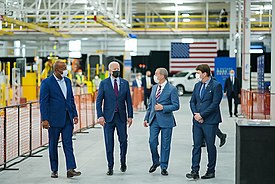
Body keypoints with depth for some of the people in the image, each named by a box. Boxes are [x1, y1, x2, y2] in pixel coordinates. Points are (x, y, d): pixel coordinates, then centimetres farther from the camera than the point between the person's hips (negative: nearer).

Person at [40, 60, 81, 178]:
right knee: (53, 144, 6)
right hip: (54, 119, -4)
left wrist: (74, 114, 11)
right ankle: (54, 170, 14)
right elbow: (43, 102, -9)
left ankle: (70, 169, -6)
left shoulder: (67, 81, 12)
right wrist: (44, 119, -14)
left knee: (68, 143, -2)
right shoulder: (47, 83, -6)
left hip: (67, 118, 4)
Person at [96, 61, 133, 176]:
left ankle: (123, 162, 25)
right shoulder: (104, 83, 1)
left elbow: (129, 101, 8)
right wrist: (100, 116, -10)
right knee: (109, 143, 2)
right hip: (108, 117, -1)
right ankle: (110, 167, 11)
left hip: (121, 117, 2)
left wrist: (130, 116, 3)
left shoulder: (125, 83, 7)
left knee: (123, 141, 3)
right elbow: (99, 101, -1)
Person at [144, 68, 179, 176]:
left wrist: (163, 108, -18)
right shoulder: (154, 88, 12)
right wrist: (146, 118, 14)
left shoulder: (172, 89, -7)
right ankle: (155, 162, 23)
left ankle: (164, 167, 13)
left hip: (166, 120, -5)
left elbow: (176, 106, -9)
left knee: (165, 145, 3)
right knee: (152, 142, -1)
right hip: (154, 119, 5)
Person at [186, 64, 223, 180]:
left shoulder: (216, 86, -8)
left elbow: (215, 104, -15)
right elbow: (192, 101, 14)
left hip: (210, 122, -6)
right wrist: (195, 114, -4)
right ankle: (194, 171, 2)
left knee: (210, 146, 4)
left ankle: (211, 171, 14)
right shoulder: (197, 85, 13)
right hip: (197, 120, 6)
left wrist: (201, 115, -14)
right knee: (196, 145, 2)